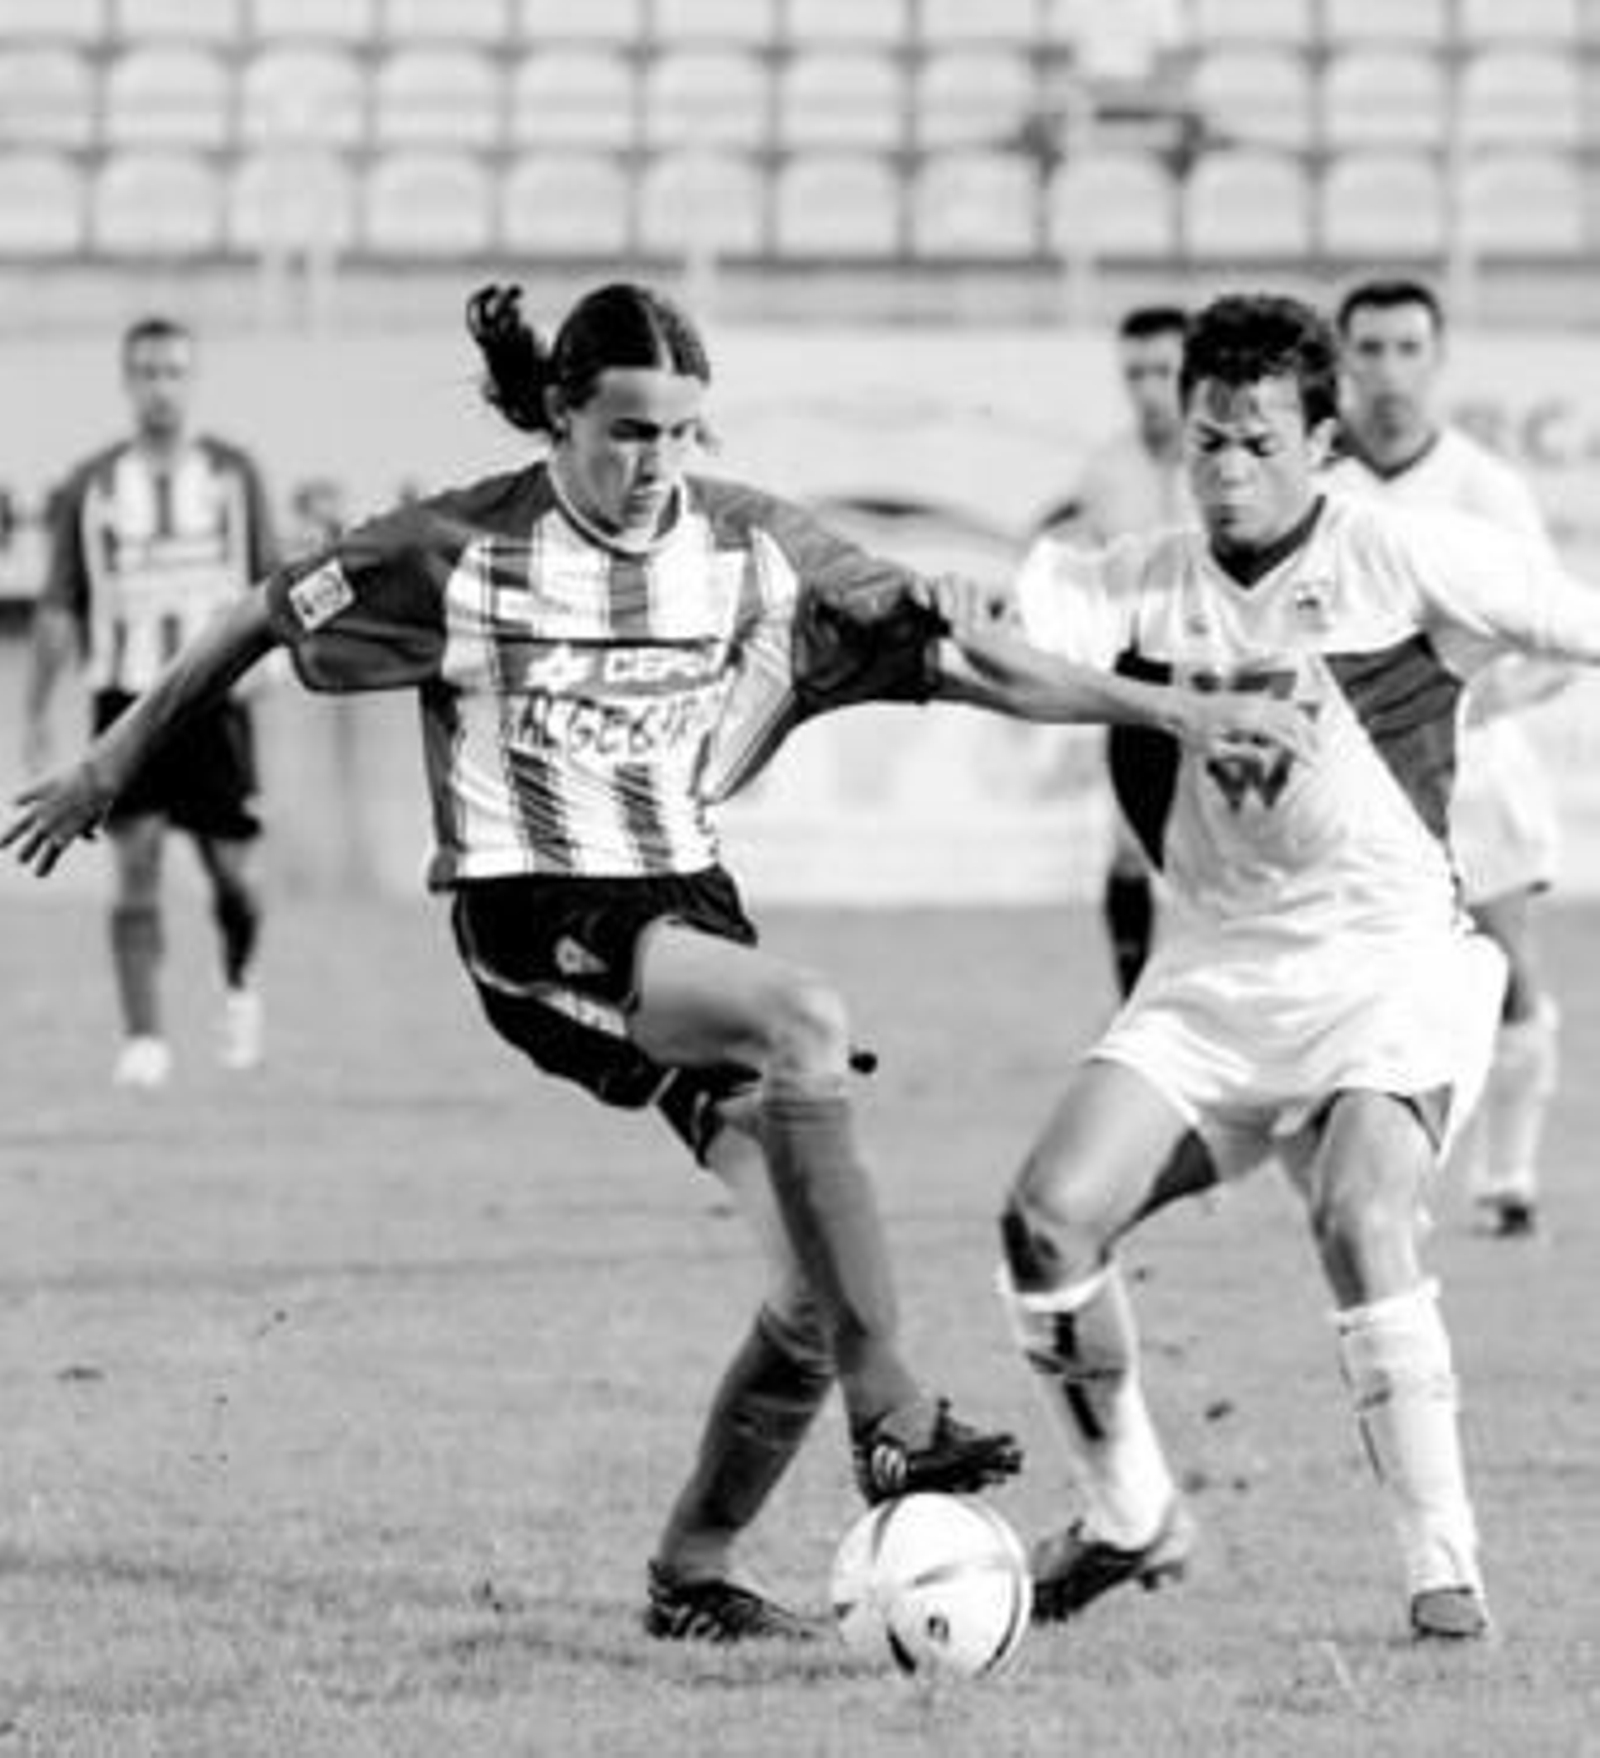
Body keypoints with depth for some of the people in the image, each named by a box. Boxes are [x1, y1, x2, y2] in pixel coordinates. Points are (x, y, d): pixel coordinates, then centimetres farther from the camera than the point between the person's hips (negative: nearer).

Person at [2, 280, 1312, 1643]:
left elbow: (948, 655, 5)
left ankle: (696, 1569, 12)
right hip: (537, 927, -5)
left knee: (822, 1285, -8)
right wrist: (113, 764, 9)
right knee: (806, 1022, -33)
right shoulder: (468, 550, -8)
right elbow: (266, 622, 4)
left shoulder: (749, 544, 3)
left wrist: (1175, 710, 1)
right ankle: (894, 1425, -33)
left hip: (689, 910, 5)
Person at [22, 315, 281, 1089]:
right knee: (135, 864, -10)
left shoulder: (234, 474, 6)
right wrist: (35, 715, 3)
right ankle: (143, 1039, -9)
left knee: (232, 872, 2)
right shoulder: (90, 486, 6)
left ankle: (240, 981, 33)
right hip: (126, 696, 0)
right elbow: (59, 608, 7)